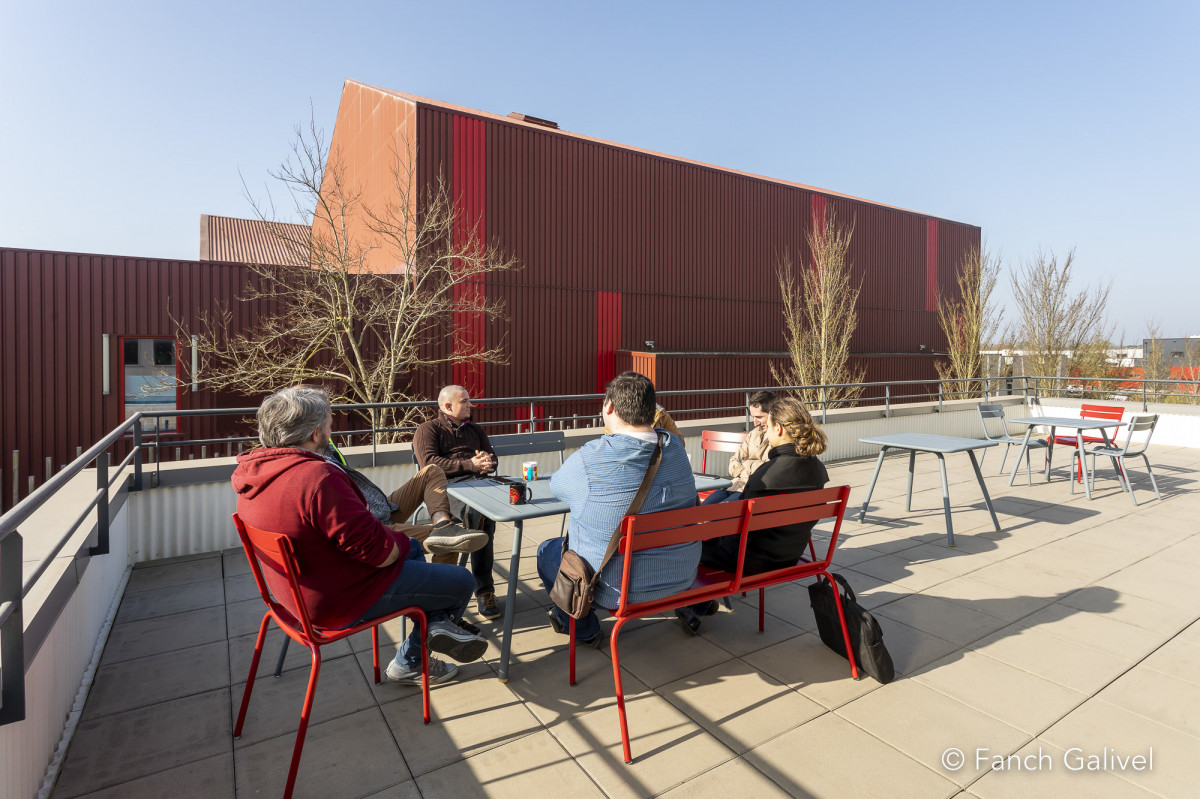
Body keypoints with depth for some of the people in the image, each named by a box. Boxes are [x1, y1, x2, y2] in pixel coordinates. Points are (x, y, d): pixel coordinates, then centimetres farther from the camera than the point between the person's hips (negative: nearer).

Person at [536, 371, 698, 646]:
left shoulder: (589, 458, -25)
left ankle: (583, 628, 33)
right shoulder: (675, 446, -9)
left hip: (619, 588, -6)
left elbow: (556, 485, -3)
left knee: (547, 550, 19)